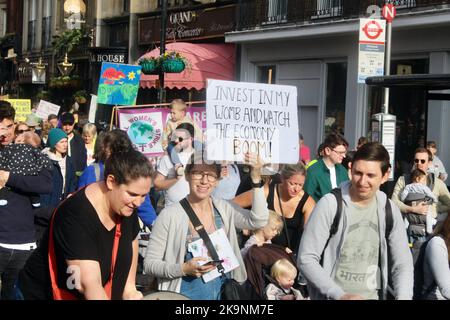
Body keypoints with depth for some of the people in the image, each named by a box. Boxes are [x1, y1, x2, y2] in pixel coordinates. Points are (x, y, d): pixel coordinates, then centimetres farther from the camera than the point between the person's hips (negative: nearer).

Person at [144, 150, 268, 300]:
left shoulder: (224, 209, 4)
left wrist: (256, 178, -16)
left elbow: (258, 221, -10)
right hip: (186, 293, -3)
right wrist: (183, 269, -20)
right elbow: (149, 264, -5)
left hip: (224, 292, 3)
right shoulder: (169, 215, -7)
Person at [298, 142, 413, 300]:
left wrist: (403, 296, -11)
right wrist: (339, 295, -16)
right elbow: (306, 259, -8)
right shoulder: (330, 204, -7)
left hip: (373, 296, 3)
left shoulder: (390, 210, 5)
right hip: (330, 297, -3)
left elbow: (402, 263, 7)